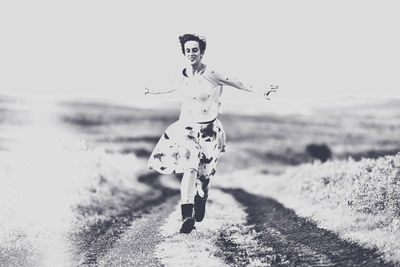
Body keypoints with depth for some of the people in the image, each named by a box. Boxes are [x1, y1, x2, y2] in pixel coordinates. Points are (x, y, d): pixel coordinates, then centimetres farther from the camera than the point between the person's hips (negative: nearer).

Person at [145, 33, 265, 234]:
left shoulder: (212, 75, -10)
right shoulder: (183, 75, 3)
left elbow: (235, 83, 3)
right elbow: (175, 87, 26)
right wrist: (155, 91, 40)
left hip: (208, 129, -2)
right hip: (186, 128, 2)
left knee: (203, 175, 5)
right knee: (190, 168, -20)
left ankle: (200, 202, 38)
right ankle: (187, 215, -26)